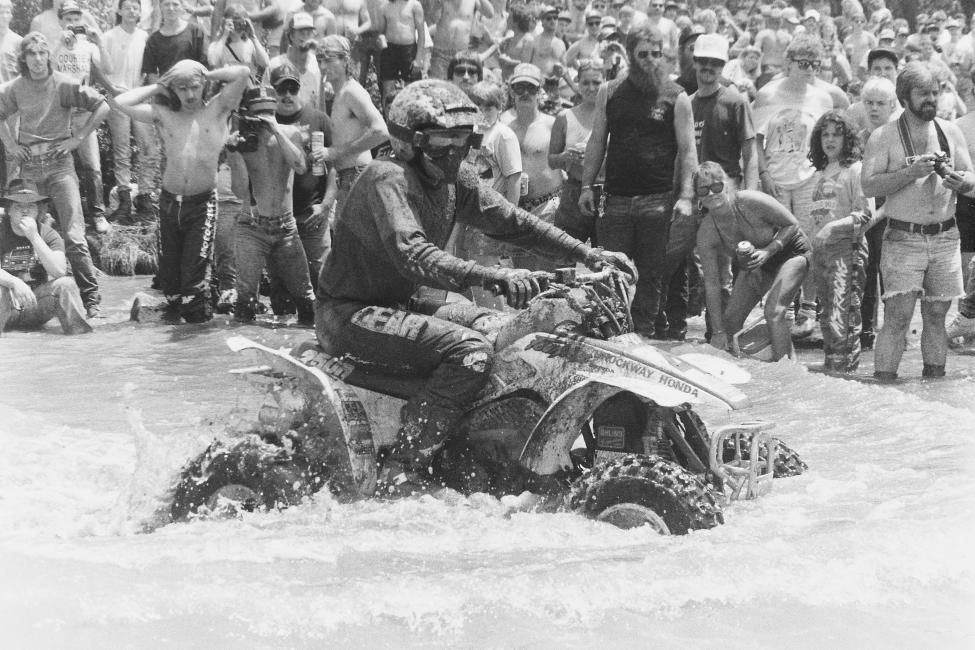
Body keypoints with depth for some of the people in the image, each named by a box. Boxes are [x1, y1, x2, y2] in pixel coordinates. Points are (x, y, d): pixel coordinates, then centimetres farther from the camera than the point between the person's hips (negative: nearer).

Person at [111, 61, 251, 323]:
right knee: (168, 272, 6)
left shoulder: (217, 110, 3)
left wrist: (208, 74, 5)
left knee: (194, 275, -9)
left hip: (202, 203, -3)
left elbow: (243, 73, -7)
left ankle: (198, 321, -2)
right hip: (169, 202, 3)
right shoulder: (163, 115, 8)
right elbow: (120, 102, 3)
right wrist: (156, 87, 9)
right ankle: (173, 319, 21)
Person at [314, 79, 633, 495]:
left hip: (391, 307, 10)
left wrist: (589, 255, 4)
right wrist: (491, 276, -46)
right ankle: (401, 473, -29)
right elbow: (412, 256, -35)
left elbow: (511, 222, 12)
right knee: (471, 351, -25)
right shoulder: (387, 179, -21)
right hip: (350, 315, -10)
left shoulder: (454, 182, 7)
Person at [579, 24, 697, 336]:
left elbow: (687, 150, 0)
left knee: (651, 275, 2)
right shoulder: (609, 93, 9)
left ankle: (643, 335, 9)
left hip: (658, 200, -2)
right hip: (616, 200, 2)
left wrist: (686, 196, -9)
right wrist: (587, 185, 5)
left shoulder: (675, 97, 2)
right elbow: (597, 142, 13)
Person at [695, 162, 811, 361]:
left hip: (790, 252, -5)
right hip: (754, 264, 5)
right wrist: (718, 332, -18)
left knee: (774, 311, -25)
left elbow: (792, 224, -17)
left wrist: (768, 251, -31)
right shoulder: (706, 234, -22)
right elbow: (711, 284, -17)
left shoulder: (751, 202, -33)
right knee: (730, 321, -1)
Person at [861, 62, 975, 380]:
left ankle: (934, 375, 16)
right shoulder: (884, 137, -1)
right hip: (903, 238, -4)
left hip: (946, 237, 4)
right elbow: (869, 186, -11)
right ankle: (884, 379, -7)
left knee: (937, 315, 6)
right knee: (898, 316, -11)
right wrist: (911, 172, -21)